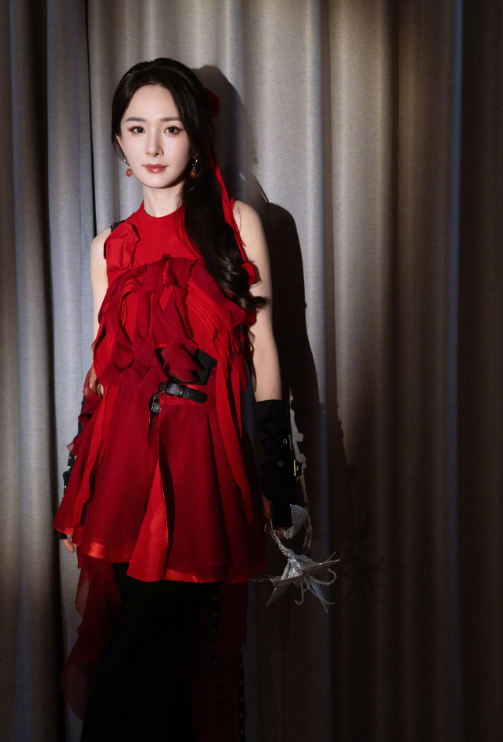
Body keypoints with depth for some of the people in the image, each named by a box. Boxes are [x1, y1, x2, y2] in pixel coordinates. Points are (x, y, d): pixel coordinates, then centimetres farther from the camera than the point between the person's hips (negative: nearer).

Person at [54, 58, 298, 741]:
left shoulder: (237, 224, 5)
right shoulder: (109, 247, 11)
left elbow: (262, 349, 4)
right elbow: (103, 365, 12)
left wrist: (274, 476, 1)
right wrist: (83, 496, 9)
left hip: (206, 453, -2)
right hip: (126, 450, 2)